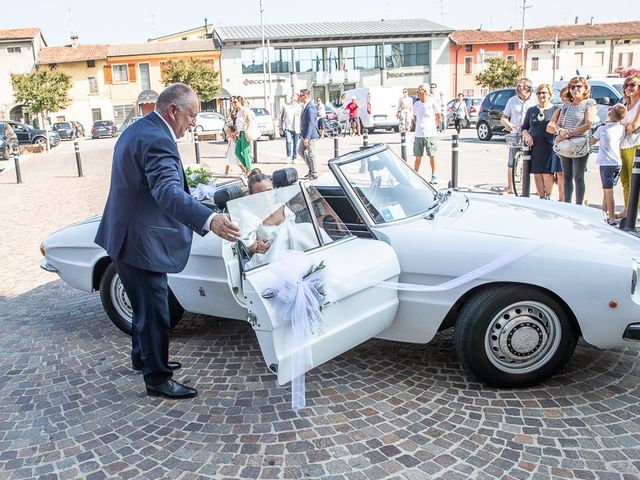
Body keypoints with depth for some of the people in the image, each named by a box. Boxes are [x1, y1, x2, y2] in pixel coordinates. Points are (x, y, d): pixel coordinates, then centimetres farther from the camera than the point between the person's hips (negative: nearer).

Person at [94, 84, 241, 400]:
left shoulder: (137, 130, 11)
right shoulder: (157, 140, -23)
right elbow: (168, 192, -39)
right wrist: (209, 220, -53)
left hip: (125, 235, 11)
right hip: (141, 242, -11)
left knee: (145, 305, 25)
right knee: (155, 312, 2)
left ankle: (143, 357, 42)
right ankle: (157, 379, 16)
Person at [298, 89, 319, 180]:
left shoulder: (310, 107, -20)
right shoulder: (305, 106, 11)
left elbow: (311, 124, -24)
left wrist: (307, 137, -26)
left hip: (310, 135, -10)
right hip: (304, 134, 10)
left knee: (311, 154, -1)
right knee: (301, 151, 17)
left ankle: (313, 174, 11)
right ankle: (311, 169, 27)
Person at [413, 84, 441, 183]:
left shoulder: (433, 102, -2)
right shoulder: (416, 104, 10)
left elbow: (438, 118, 4)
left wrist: (434, 127, 2)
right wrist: (419, 126, 12)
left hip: (430, 134, -4)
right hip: (418, 134, 4)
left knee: (432, 155, -2)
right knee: (418, 156, 7)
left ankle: (434, 176, 4)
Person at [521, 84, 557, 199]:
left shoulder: (555, 110, 2)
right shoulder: (531, 111, 13)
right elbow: (524, 128, 18)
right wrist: (527, 135, -2)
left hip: (550, 147, -3)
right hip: (535, 147, 4)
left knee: (548, 174, -8)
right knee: (537, 174, 5)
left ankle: (548, 196, 12)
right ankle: (541, 197, 17)